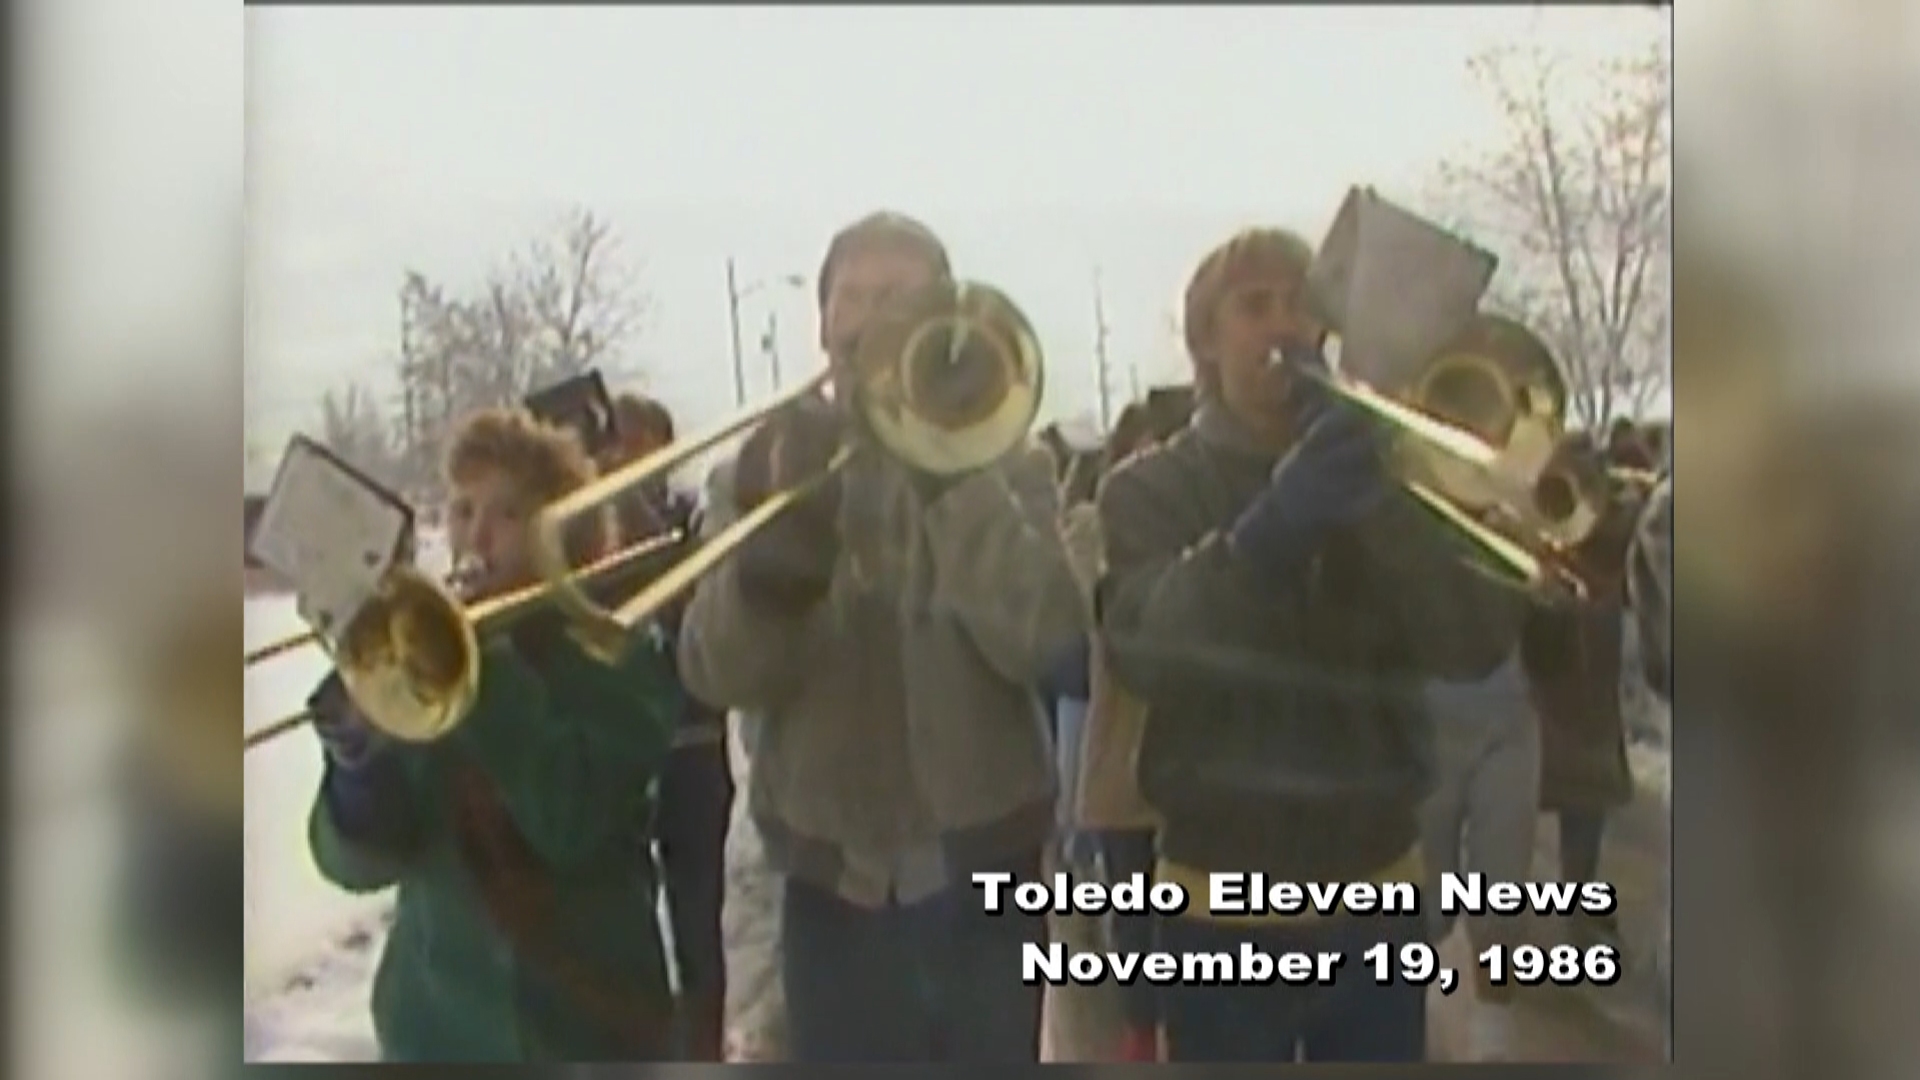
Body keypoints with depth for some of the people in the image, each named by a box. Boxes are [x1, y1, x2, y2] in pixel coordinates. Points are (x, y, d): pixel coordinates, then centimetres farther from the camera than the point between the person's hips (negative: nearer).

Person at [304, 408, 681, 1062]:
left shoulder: (618, 656, -5)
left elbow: (571, 822, -21)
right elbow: (358, 857, -6)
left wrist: (478, 669, -23)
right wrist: (356, 752, -26)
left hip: (586, 1028, -2)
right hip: (433, 1023, 3)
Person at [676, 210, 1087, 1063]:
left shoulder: (1004, 462, 2)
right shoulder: (772, 465, 5)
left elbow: (1038, 634, -15)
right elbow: (719, 674, -6)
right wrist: (777, 547, -24)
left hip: (978, 876, -1)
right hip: (833, 881, 1)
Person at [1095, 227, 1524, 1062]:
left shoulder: (1369, 469, 7)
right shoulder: (1151, 489, 0)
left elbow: (1478, 642, -9)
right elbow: (1144, 651, -20)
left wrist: (1373, 499, -25)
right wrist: (1267, 527, -36)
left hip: (1378, 895, 3)